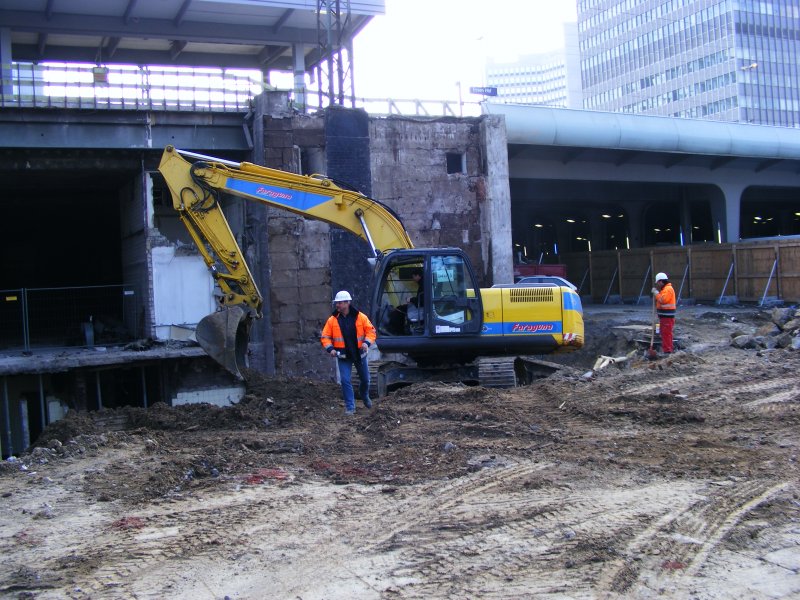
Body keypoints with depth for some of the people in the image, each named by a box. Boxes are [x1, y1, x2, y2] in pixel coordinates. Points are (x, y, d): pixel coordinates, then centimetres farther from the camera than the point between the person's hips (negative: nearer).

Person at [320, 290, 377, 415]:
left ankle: (365, 396, 46)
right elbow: (325, 337, -1)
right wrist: (330, 348, -17)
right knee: (345, 380, -9)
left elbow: (371, 331, -4)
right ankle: (350, 407, 0)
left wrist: (367, 342, -22)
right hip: (343, 356, -1)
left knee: (365, 379, 16)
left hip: (359, 354, 1)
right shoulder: (332, 320, -6)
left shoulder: (361, 317, -8)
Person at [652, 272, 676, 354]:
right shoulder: (665, 289, 19)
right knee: (665, 334, 17)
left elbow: (662, 300, -23)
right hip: (664, 316, 11)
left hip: (667, 317, -11)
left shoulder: (668, 289, -14)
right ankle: (668, 349, 25)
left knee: (666, 334, -10)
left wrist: (656, 292, -14)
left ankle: (667, 351, -10)